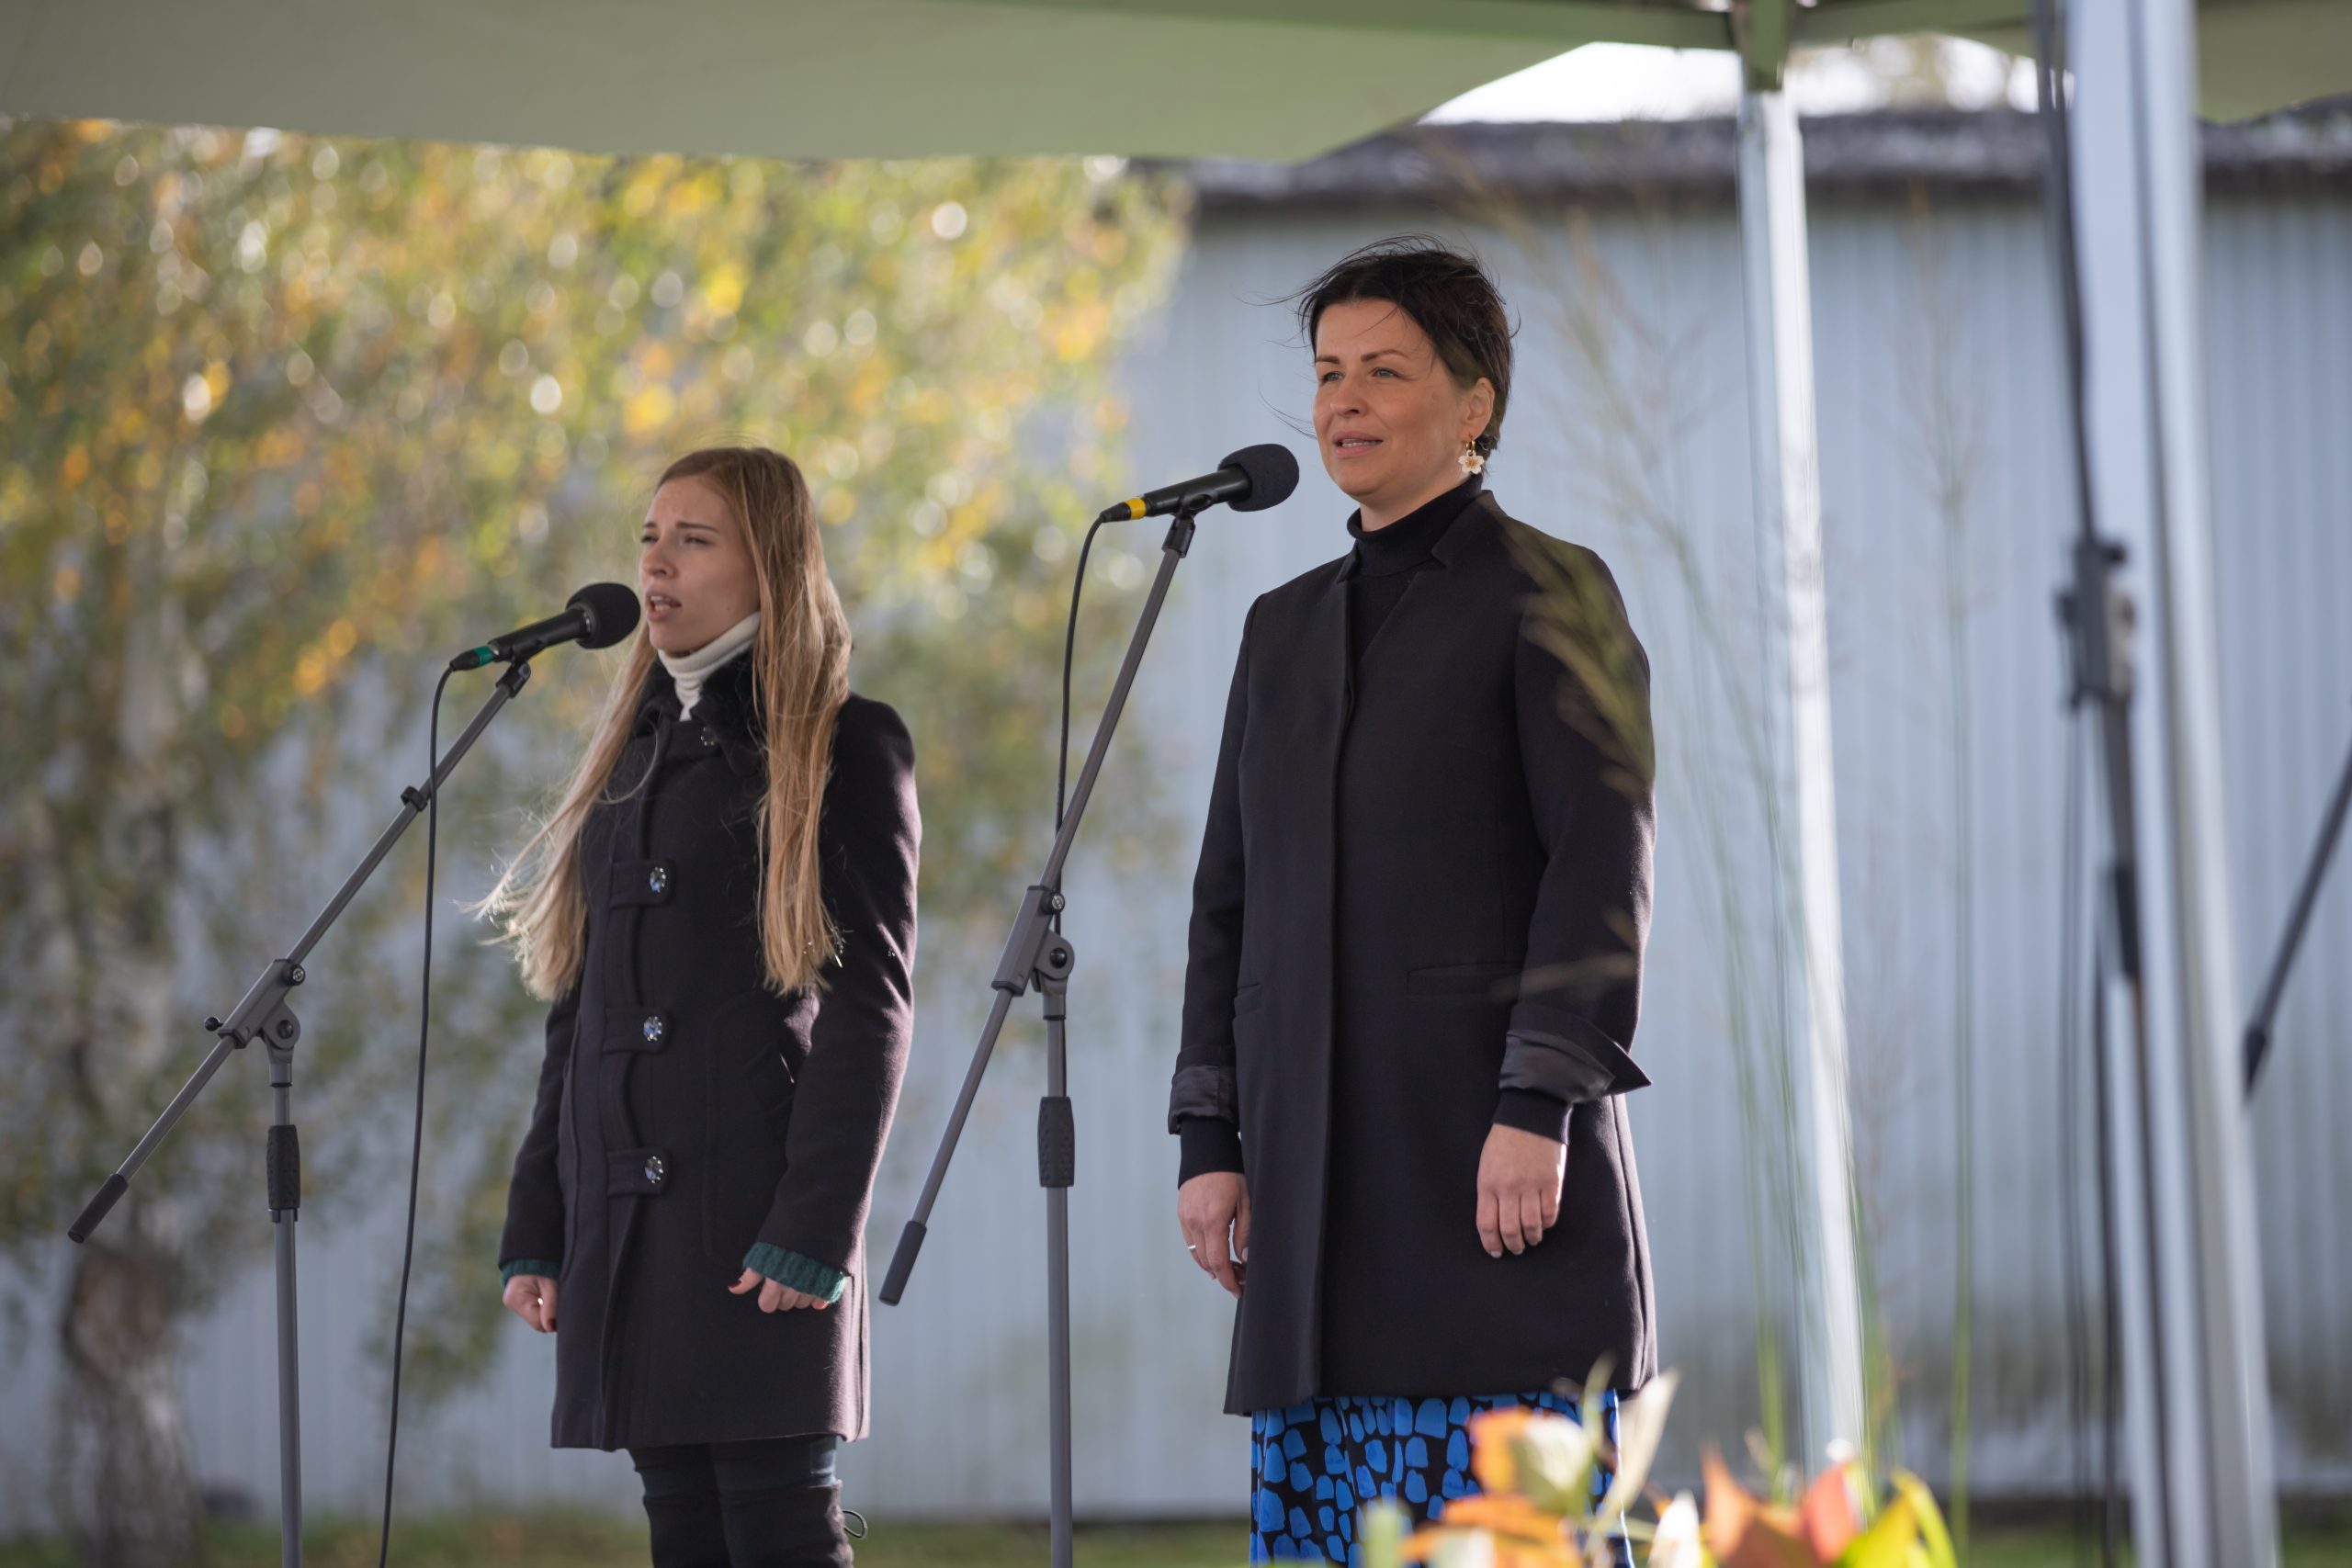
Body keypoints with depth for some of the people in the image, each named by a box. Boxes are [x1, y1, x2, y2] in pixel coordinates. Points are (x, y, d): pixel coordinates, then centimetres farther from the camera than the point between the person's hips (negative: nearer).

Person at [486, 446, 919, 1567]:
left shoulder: (845, 750, -1)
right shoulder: (635, 754, 19)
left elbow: (868, 1010, -9)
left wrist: (814, 1231, -17)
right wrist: (535, 1229, 12)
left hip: (758, 1216, -7)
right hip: (627, 1221, 7)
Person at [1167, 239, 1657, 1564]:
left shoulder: (1553, 594, 0)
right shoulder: (1288, 627, 20)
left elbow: (1604, 861, -9)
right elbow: (1232, 896, 20)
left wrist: (1540, 1108, -18)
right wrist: (1210, 1139, 11)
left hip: (1496, 1164, -6)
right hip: (1325, 1181, 6)